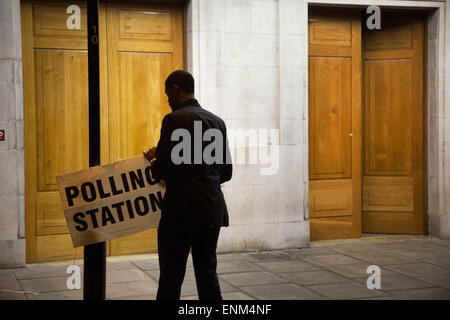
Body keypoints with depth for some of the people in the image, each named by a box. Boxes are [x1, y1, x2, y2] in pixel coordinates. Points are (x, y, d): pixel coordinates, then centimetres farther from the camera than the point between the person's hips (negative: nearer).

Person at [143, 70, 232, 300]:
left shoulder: (174, 119, -10)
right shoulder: (217, 121, 11)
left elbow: (162, 170, -13)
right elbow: (226, 172, 14)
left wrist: (153, 162, 8)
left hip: (182, 209, -7)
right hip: (212, 208, 7)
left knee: (171, 276, 0)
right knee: (207, 273, 14)